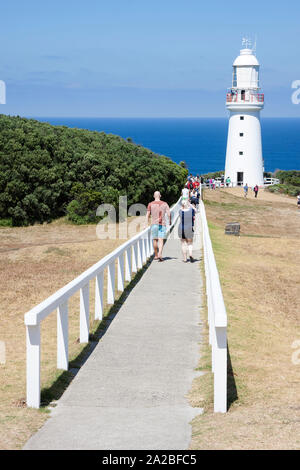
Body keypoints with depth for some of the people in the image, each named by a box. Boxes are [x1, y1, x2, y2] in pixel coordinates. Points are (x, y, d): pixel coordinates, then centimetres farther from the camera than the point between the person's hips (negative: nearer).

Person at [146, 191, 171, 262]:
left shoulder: (150, 204, 1)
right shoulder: (164, 204, 3)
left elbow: (148, 215, -1)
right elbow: (168, 214, -1)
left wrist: (146, 224, 2)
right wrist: (170, 222, 14)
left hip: (154, 224, 0)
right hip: (162, 224, 0)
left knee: (155, 240, 12)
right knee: (161, 240, -4)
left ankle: (156, 255, 20)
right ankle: (160, 254, -22)